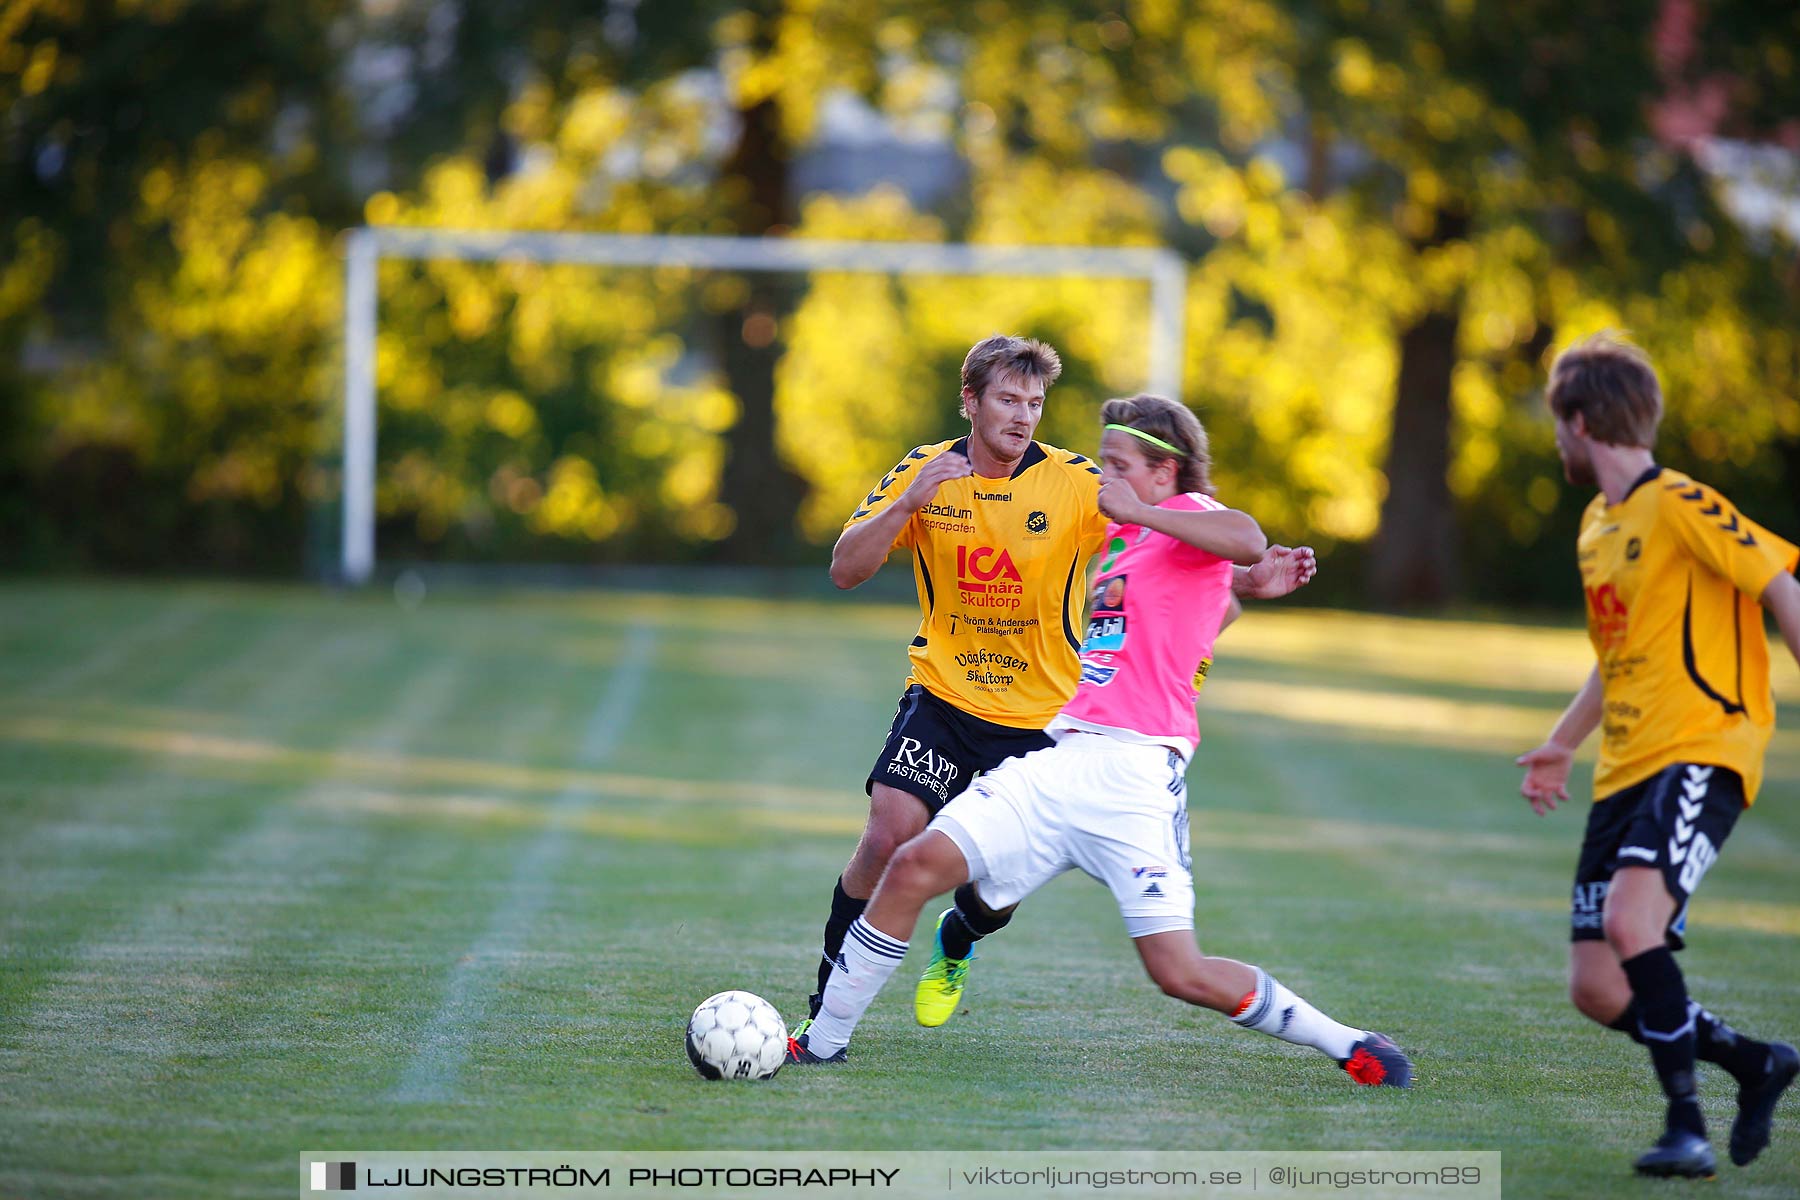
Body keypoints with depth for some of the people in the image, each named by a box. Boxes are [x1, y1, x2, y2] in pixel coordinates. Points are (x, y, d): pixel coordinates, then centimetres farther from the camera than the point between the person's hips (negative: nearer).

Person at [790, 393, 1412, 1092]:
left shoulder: (1189, 512, -2)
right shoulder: (1120, 534, 22)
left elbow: (1246, 541, -28)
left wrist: (1137, 511, -21)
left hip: (1135, 775, -8)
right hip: (1061, 760, 8)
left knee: (1180, 974, -13)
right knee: (916, 865, -6)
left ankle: (1347, 1044, 5)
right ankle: (824, 1042, 5)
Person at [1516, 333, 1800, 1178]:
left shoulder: (1680, 505, -9)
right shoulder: (1597, 526, 19)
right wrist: (1562, 744, 23)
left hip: (1700, 754, -9)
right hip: (1624, 772, 9)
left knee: (1631, 923, -31)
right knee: (1597, 991, 0)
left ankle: (1686, 1125, -18)